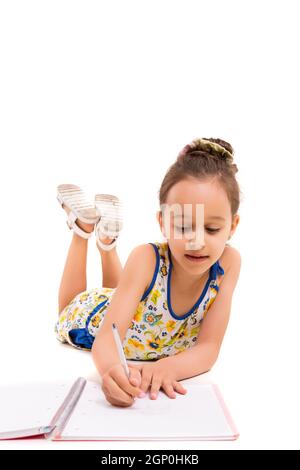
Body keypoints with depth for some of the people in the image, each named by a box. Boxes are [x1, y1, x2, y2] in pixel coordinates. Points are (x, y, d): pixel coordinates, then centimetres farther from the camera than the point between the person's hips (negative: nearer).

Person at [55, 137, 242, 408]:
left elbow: (209, 347, -34)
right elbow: (107, 337, -47)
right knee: (70, 310, 33)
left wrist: (168, 367, -54)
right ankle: (84, 225, 34)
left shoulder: (228, 262, -34)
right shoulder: (147, 258, -41)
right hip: (95, 316, -3)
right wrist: (112, 368, -70)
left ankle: (107, 237, 41)